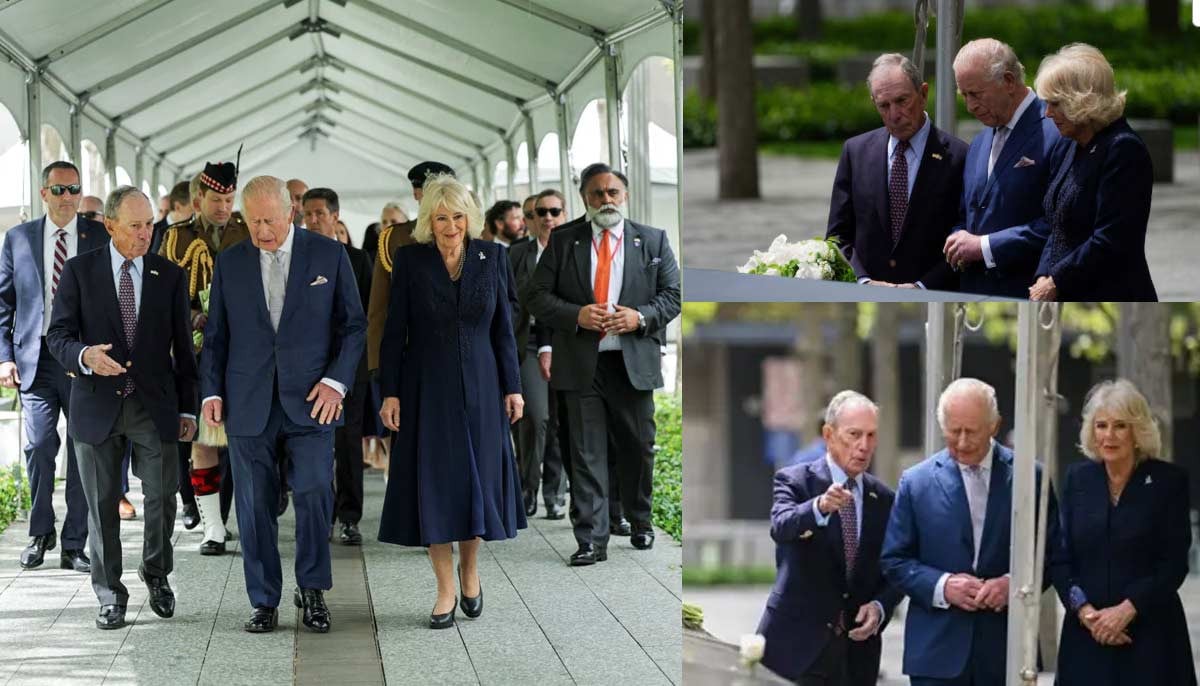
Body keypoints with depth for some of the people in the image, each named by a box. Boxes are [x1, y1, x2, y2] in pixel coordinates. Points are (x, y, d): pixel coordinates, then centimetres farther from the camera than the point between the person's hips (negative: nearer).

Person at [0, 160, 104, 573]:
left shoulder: (101, 238, 4)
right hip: (36, 359, 0)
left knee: (84, 452, 2)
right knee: (38, 445, -6)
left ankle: (74, 545, 10)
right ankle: (40, 533, 14)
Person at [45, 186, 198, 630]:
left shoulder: (171, 277, 6)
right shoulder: (80, 271, 2)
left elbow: (182, 347, 8)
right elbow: (58, 334, -1)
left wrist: (187, 408, 5)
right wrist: (84, 355, -23)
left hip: (155, 406, 1)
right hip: (97, 405, 0)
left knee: (162, 496, -5)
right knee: (102, 504, 4)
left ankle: (156, 573, 22)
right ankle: (110, 596, 15)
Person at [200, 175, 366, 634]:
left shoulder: (329, 256, 3)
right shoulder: (230, 264, 8)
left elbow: (353, 324, 5)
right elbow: (216, 334, 11)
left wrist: (337, 381, -6)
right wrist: (211, 392, 1)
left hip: (310, 399, -1)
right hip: (248, 403, 2)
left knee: (314, 493, -10)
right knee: (255, 505, 2)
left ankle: (312, 589, 8)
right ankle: (264, 602, 10)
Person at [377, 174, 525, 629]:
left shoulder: (491, 257, 0)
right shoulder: (410, 259, -4)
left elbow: (503, 327, 4)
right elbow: (394, 330, -2)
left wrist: (512, 387, 2)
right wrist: (390, 392, -6)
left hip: (479, 386, 1)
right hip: (427, 387, -1)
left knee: (478, 480, 6)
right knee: (433, 485, -1)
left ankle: (469, 571, 28)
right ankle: (445, 590, 7)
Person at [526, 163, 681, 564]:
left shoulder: (652, 241, 8)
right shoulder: (563, 242, 6)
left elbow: (673, 294, 6)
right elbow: (537, 296, 3)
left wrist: (641, 317, -13)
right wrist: (576, 315, -14)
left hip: (634, 362, 1)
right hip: (582, 365, -1)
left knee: (638, 448, 11)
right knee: (587, 452, -3)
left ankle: (640, 522, 33)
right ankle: (591, 541, -4)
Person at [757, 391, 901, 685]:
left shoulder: (884, 499, 11)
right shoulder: (794, 481, -2)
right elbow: (781, 526, -23)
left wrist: (880, 606, -6)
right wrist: (820, 507, -43)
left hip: (857, 651, 4)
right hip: (797, 644, -4)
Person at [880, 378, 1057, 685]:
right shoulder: (916, 482, 4)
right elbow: (894, 560, 5)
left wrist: (1015, 583, -13)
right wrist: (942, 585, -12)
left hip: (1006, 648, 1)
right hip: (938, 650, -1)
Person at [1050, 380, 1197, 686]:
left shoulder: (1168, 480, 0)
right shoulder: (1078, 479, 9)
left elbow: (1174, 563, -4)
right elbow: (1060, 558, 7)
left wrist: (1127, 610, -13)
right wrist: (1084, 609, -9)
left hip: (1150, 633, -2)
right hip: (1086, 635, 3)